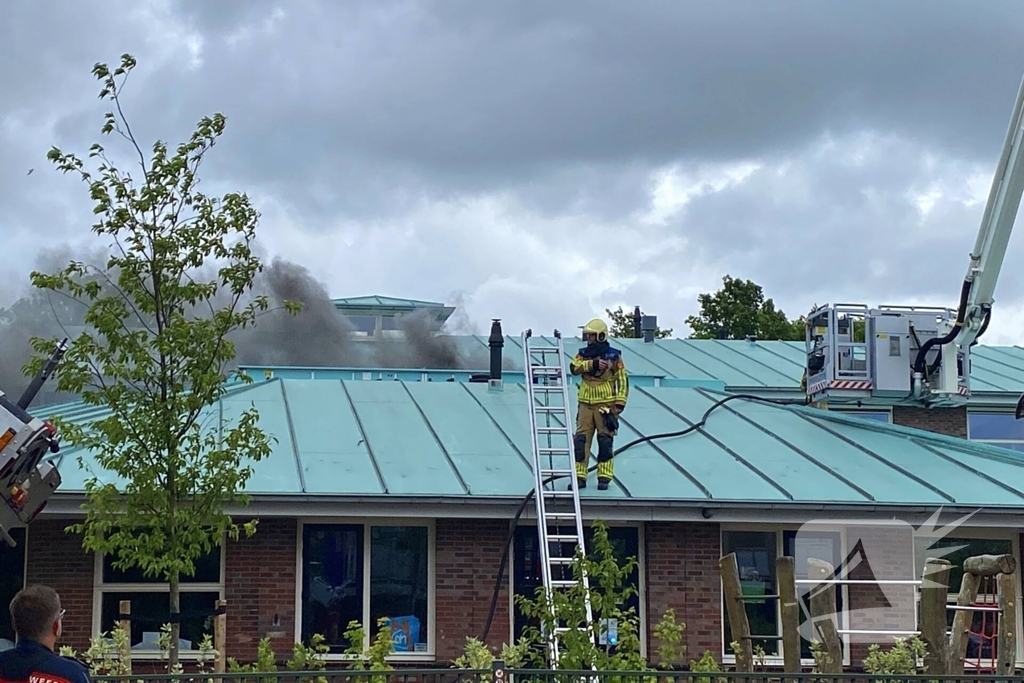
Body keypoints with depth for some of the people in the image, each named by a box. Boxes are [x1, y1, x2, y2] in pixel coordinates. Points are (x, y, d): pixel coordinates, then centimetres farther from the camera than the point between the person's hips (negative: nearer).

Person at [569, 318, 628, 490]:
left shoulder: (614, 356, 0)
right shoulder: (583, 354, 11)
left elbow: (623, 380, 0)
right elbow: (574, 367, -9)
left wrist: (620, 403, -8)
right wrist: (592, 364, -22)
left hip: (605, 405, -3)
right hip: (585, 405, 4)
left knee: (605, 442, -2)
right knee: (581, 440, 0)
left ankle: (604, 478, 4)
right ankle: (580, 477, 4)